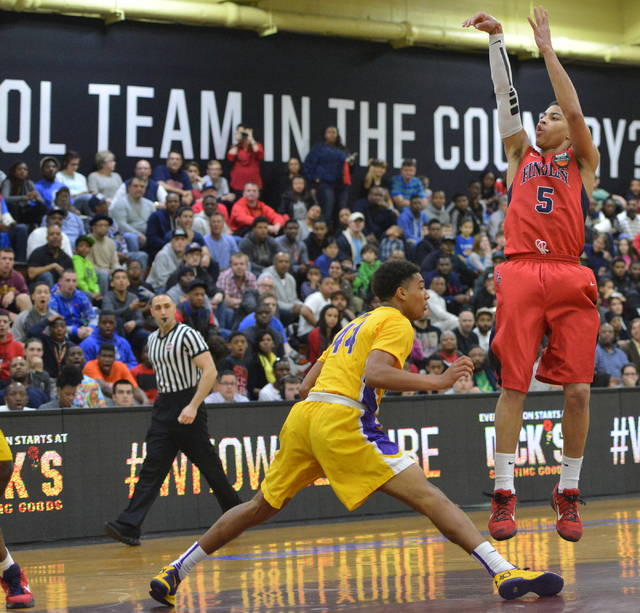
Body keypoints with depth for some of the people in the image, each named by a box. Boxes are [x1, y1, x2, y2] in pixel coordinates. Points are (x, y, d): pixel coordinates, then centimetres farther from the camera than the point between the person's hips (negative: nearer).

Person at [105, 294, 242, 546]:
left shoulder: (187, 335, -9)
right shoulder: (153, 339, 14)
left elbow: (210, 371, -16)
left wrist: (193, 406, -23)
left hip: (187, 406, -6)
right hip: (162, 409, 6)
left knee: (209, 465, 3)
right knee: (152, 468, -4)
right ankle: (129, 526, -13)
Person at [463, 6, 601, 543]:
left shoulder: (583, 162, 15)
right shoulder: (521, 156, 22)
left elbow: (575, 110, 2)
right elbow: (507, 99, 15)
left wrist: (547, 48, 4)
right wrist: (497, 39, 9)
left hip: (570, 279, -1)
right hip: (521, 275, 1)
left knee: (578, 388, -4)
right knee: (513, 385, -4)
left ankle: (569, 493, 9)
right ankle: (504, 494, 0)